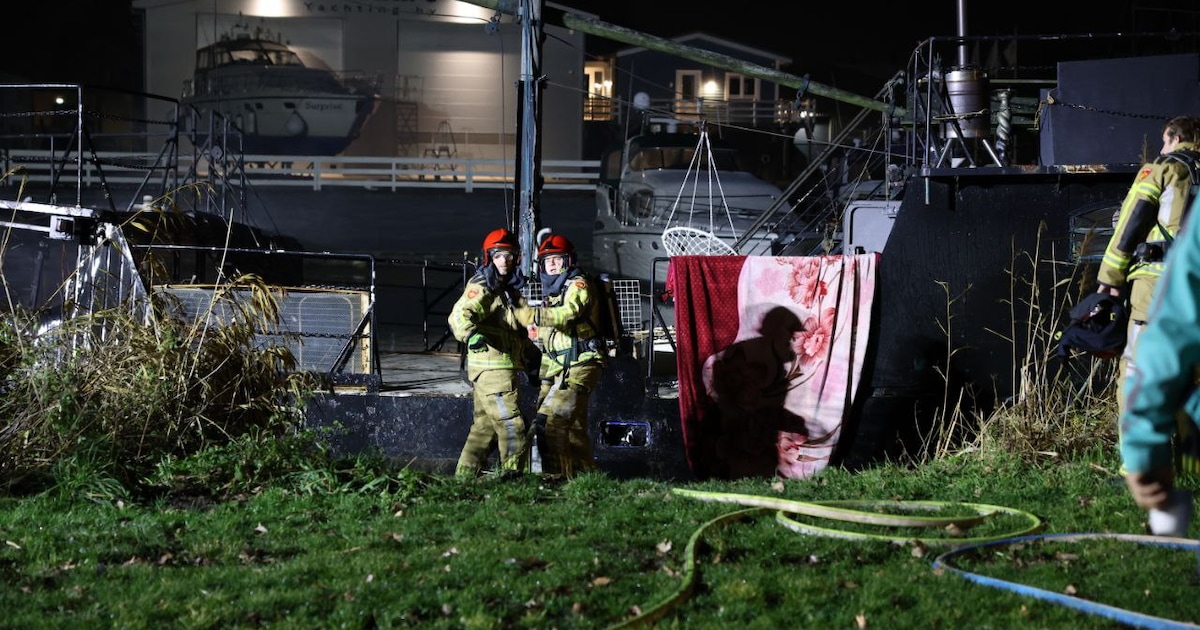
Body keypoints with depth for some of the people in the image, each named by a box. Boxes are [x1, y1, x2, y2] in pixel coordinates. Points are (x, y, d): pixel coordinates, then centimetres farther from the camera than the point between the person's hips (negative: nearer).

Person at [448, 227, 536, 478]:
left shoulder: (509, 290, 19)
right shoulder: (482, 288, -10)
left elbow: (526, 317, 27)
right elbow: (459, 315, -25)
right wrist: (471, 335, -44)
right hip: (493, 369, -10)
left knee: (485, 425, 14)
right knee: (512, 426, -10)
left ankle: (464, 477, 21)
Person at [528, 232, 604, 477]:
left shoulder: (578, 285, -7)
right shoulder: (551, 291, 22)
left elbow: (568, 313, -29)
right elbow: (544, 336, 27)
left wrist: (539, 315, -42)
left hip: (579, 365, -10)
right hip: (558, 368, 10)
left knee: (550, 420, -21)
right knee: (573, 425, 15)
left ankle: (556, 475, -22)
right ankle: (586, 474, 25)